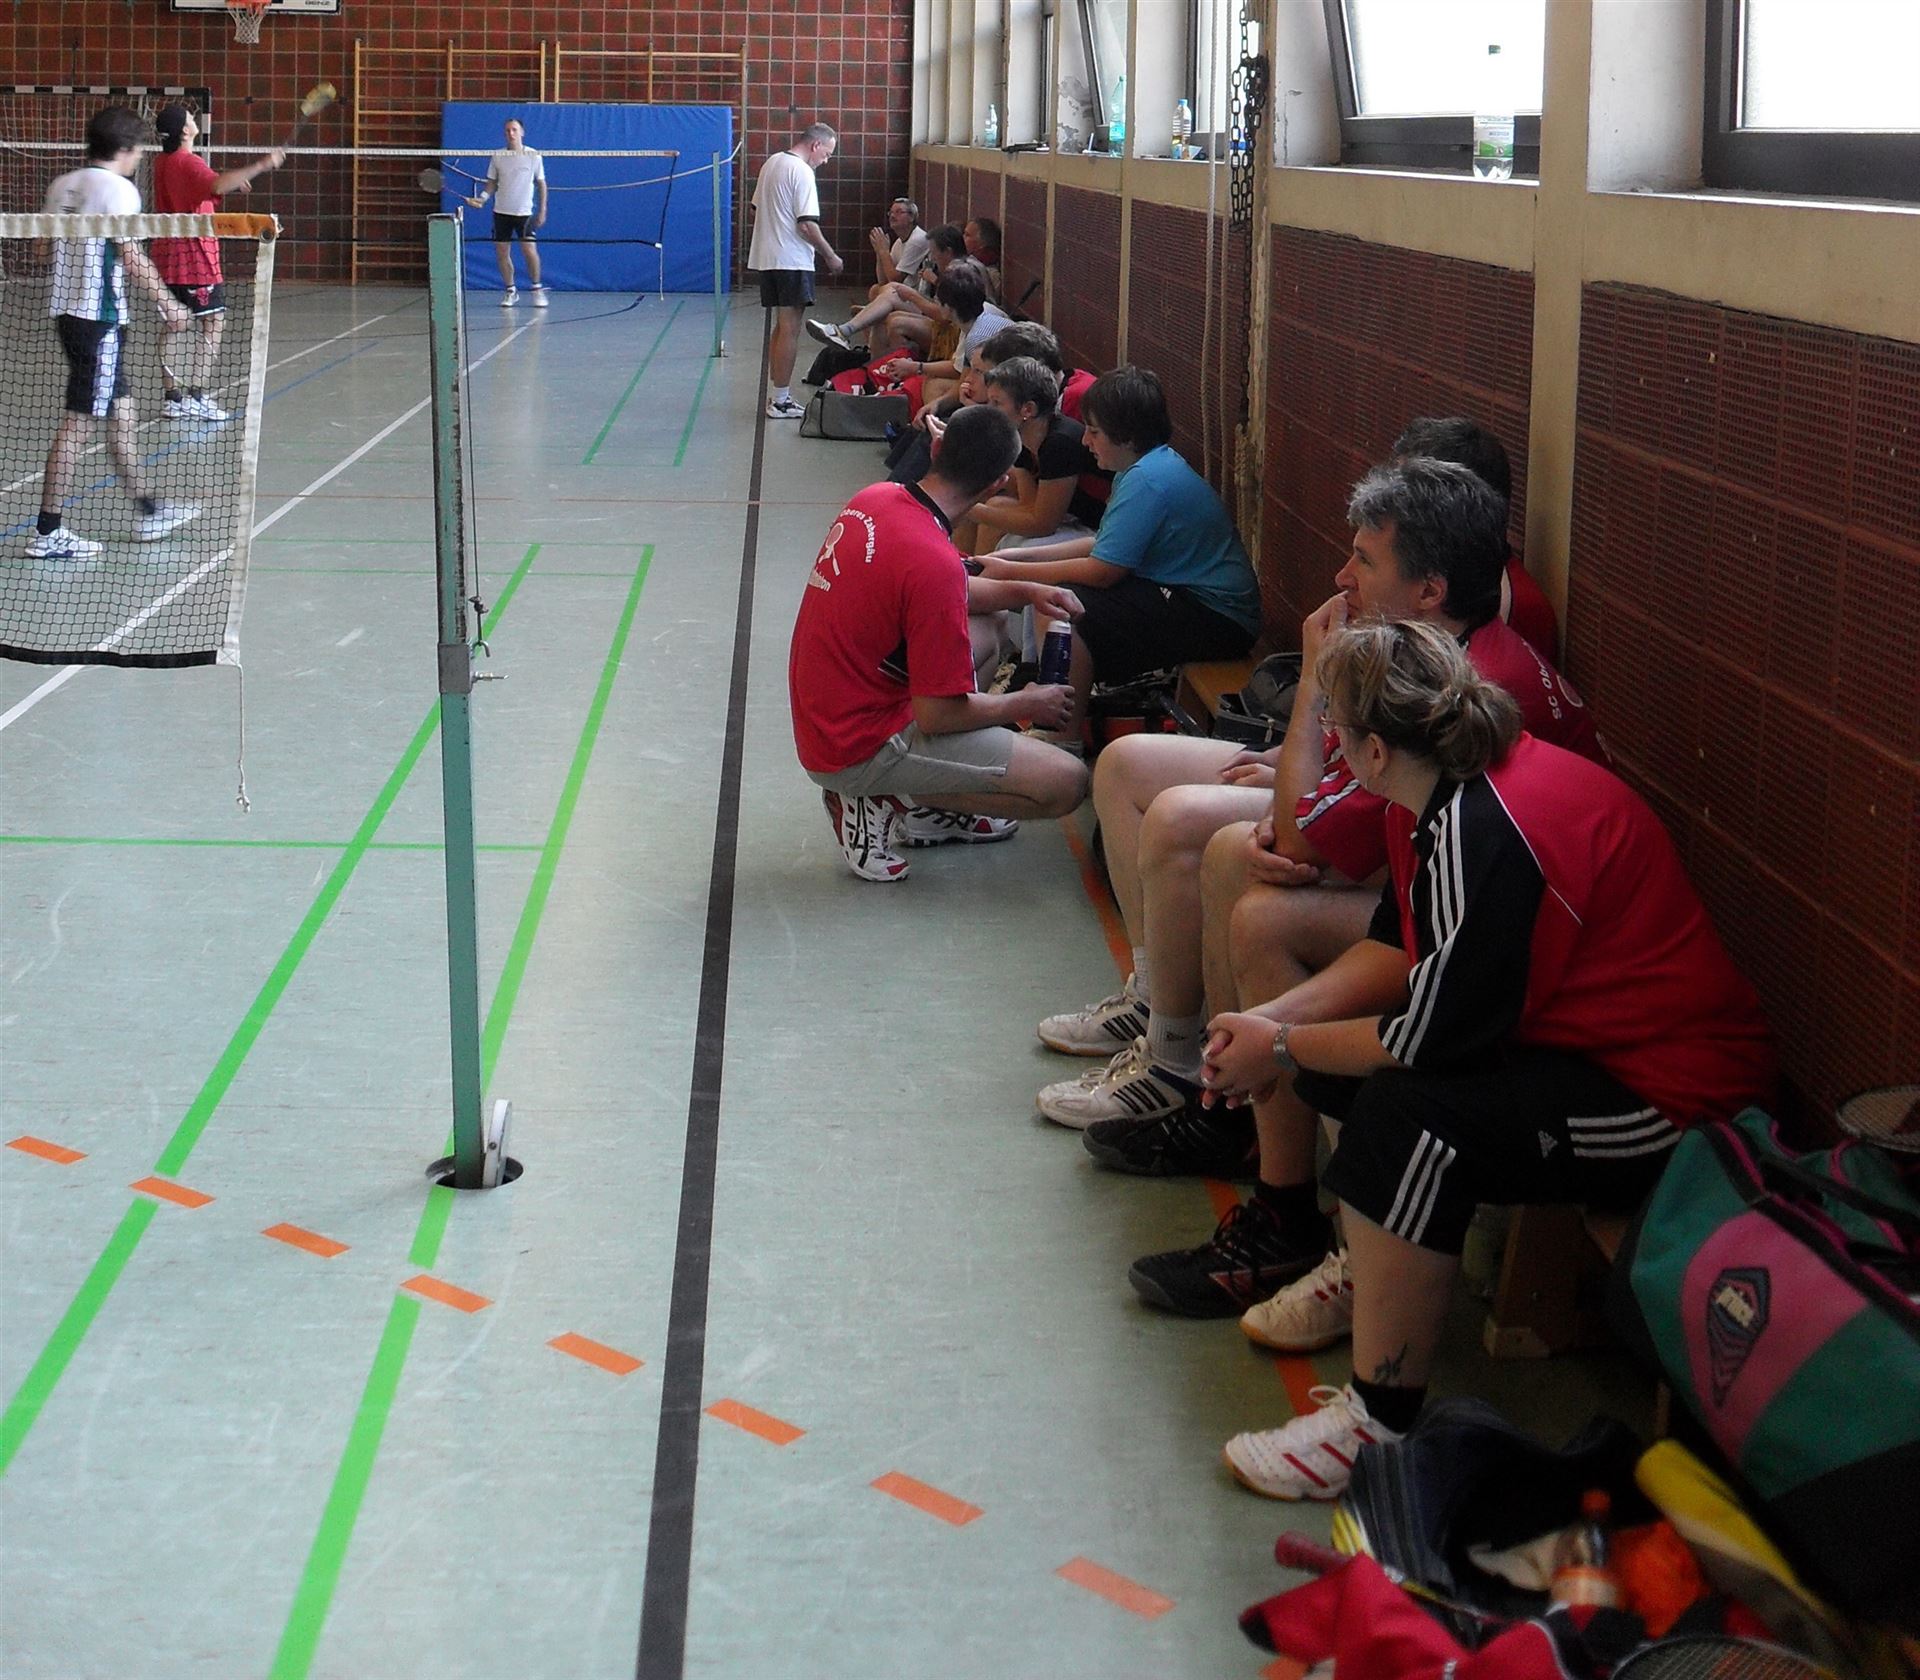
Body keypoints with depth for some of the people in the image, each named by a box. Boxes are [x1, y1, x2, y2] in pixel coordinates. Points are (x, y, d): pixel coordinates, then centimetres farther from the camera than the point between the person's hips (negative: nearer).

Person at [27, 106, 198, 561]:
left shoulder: (62, 186, 12)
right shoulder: (118, 189, -12)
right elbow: (131, 257, -15)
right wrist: (169, 304, -7)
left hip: (67, 310, 9)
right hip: (101, 318, -9)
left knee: (121, 414, 17)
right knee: (79, 423, -5)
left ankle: (146, 511, 26)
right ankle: (47, 532, -3)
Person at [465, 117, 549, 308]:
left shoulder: (534, 156, -2)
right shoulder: (497, 157, 4)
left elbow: (541, 184, 4)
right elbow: (492, 182, 10)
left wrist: (542, 210, 0)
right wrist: (482, 198, -7)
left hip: (524, 212, -3)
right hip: (501, 212, 3)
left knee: (529, 250, -13)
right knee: (502, 252, 1)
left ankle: (536, 289, 6)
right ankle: (510, 291, 15)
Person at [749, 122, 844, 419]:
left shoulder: (772, 163, 13)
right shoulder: (801, 172, -14)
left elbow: (756, 208, 20)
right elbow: (807, 224, -18)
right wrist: (830, 256, -8)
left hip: (766, 258, 9)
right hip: (792, 260, -9)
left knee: (781, 327, 15)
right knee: (790, 330, -5)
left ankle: (779, 394, 18)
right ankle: (781, 400, -4)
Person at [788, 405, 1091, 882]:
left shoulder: (874, 499, 0)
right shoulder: (934, 561, -26)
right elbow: (939, 715, -21)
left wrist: (1024, 592, 10)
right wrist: (1024, 705, -4)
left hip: (821, 726, 9)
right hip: (859, 752, -9)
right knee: (1066, 783, -13)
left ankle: (930, 804, 15)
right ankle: (881, 803, -4)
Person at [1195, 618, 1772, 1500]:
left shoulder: (1485, 834, -28)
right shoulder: (1449, 790, 2)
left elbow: (1438, 1036, -24)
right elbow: (1396, 946, 12)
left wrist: (1283, 1049, -10)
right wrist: (1276, 1017, -2)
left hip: (1669, 1097, -11)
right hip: (1584, 1031, 11)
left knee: (1407, 1112, -29)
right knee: (1334, 1039, 9)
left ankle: (1382, 1418, -18)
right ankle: (1370, 1268, 27)